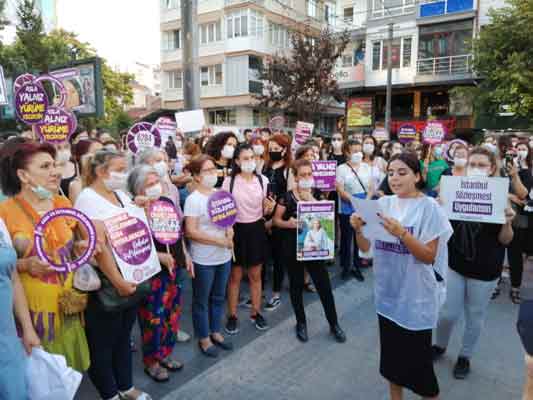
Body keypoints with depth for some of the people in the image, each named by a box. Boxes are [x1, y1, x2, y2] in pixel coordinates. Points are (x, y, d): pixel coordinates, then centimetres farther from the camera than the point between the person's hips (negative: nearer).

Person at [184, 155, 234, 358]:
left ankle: (216, 332, 37)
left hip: (224, 256, 6)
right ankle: (204, 338, 28)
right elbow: (191, 232, -19)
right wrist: (220, 241, -20)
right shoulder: (193, 199, -15)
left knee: (219, 297, 19)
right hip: (204, 259, -6)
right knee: (202, 300, 11)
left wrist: (230, 231, -8)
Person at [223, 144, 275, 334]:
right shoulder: (229, 181, -6)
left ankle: (255, 312, 31)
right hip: (236, 229, -2)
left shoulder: (262, 180, 0)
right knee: (235, 276, 8)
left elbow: (265, 210, 6)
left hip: (256, 229, 2)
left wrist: (270, 207, -16)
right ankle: (232, 315, 24)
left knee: (255, 275, 13)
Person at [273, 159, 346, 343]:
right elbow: (276, 220, -2)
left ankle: (334, 324, 23)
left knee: (324, 285, 5)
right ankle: (301, 323, 29)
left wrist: (311, 200, -16)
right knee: (296, 285, 10)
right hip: (292, 247, -2)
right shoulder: (287, 197, -6)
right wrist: (288, 223, -21)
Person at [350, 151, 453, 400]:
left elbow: (429, 256, -15)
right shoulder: (382, 204, 1)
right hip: (387, 293, 5)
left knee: (417, 358, 7)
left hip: (416, 297, -4)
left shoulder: (429, 207, -12)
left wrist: (402, 233, -29)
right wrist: (358, 230, -16)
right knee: (391, 354, 18)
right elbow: (365, 248, 4)